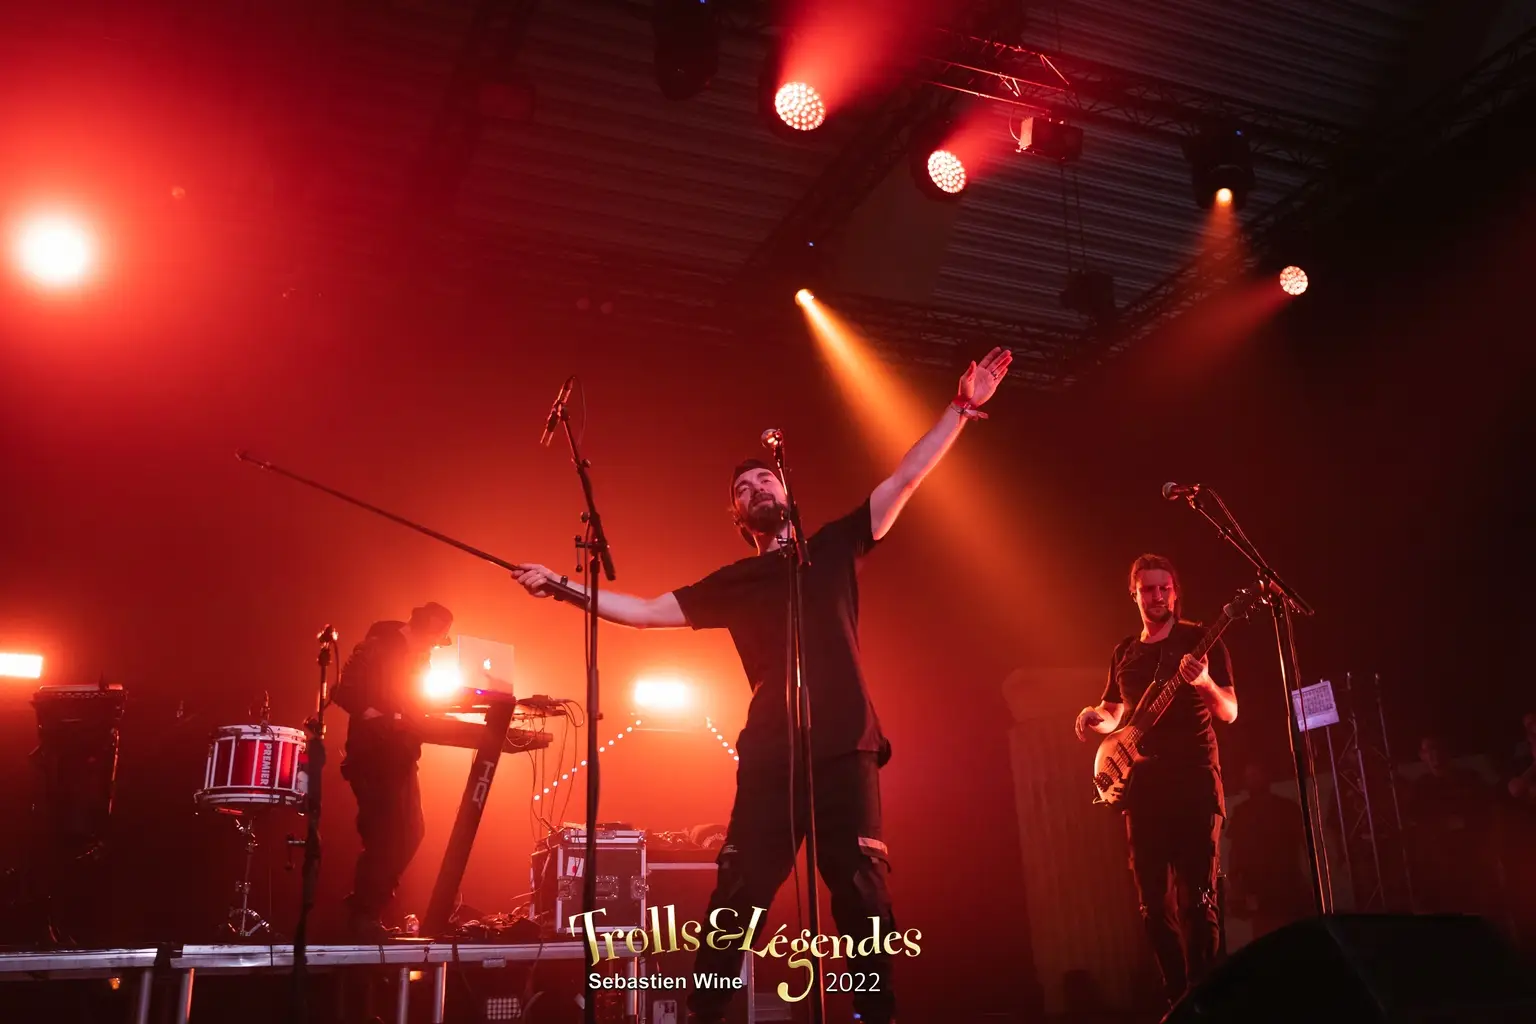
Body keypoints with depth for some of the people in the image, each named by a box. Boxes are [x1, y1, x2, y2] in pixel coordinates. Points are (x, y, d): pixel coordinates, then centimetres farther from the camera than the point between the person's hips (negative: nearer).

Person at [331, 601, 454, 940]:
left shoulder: (419, 657, 13)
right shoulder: (377, 648, -13)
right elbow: (344, 693, -21)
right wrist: (380, 718, -31)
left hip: (401, 757, 9)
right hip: (372, 756, -9)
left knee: (409, 834, 10)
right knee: (384, 837, -8)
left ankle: (371, 908, 24)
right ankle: (363, 916, 6)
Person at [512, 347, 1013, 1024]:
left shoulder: (835, 547, 14)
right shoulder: (732, 584, 17)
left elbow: (907, 478, 9)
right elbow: (646, 612, 15)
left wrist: (961, 407, 3)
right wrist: (565, 588, 8)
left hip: (845, 751, -1)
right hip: (769, 758, 1)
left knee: (863, 895, 0)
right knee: (736, 898, -1)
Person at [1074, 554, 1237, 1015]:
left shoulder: (1200, 641, 0)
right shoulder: (1123, 653, 15)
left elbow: (1229, 712, -7)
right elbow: (1114, 714, 25)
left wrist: (1204, 683, -28)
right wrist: (1093, 718, 1)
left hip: (1194, 782, -5)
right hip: (1142, 787, 5)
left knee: (1195, 900, -9)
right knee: (1154, 904, 6)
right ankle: (1178, 998, 16)